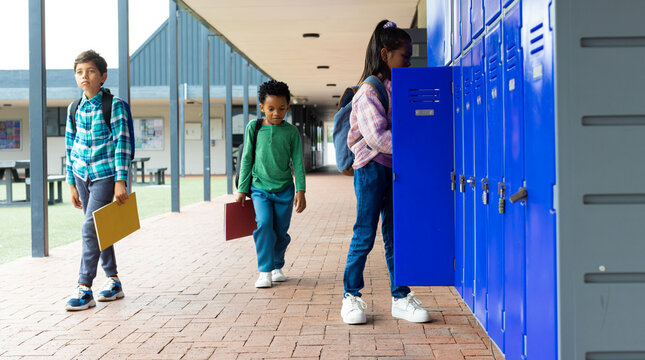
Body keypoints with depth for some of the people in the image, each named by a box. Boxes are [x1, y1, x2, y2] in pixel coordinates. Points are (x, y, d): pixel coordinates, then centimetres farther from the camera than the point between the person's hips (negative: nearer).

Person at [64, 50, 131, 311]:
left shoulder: (114, 105, -7)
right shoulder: (74, 108, 8)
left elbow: (122, 143, -10)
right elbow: (71, 147, 13)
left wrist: (120, 180, -15)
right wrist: (71, 183, 12)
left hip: (105, 174, -6)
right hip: (82, 174, 6)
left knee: (90, 228, -15)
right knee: (98, 229, 11)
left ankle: (84, 289, -13)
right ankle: (114, 281, 23)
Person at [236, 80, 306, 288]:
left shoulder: (291, 131, 1)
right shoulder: (254, 127, 0)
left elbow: (297, 162, 2)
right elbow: (246, 159, 5)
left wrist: (300, 191, -4)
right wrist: (242, 189, 6)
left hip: (284, 189, 1)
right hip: (260, 187, -1)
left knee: (281, 230, 6)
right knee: (264, 224, -18)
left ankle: (277, 267, 27)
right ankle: (264, 271, -12)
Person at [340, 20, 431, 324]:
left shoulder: (396, 89, 14)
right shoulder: (369, 92, -12)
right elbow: (378, 137, -22)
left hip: (395, 168, 8)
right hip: (372, 169, -7)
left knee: (395, 235, 9)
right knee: (364, 235, -1)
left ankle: (400, 298, 14)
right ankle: (351, 296, 10)